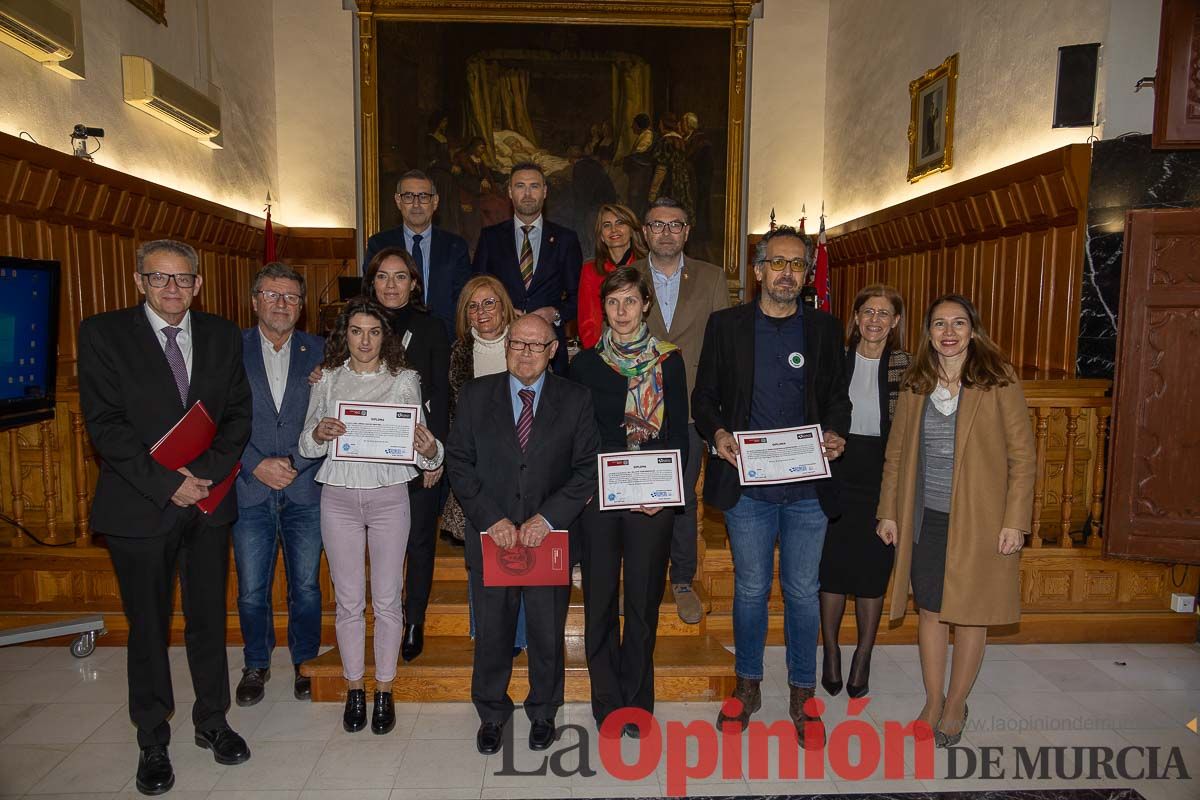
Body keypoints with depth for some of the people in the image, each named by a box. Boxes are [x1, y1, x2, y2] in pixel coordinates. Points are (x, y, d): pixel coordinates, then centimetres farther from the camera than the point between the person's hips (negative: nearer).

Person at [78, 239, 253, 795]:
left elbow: (238, 414, 3)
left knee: (209, 619, 13)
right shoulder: (102, 333, -3)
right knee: (148, 628, 10)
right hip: (140, 508, -2)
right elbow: (104, 424, -10)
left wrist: (205, 474, -11)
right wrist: (167, 483, -16)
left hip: (209, 501, 3)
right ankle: (153, 743, 27)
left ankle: (212, 722, 33)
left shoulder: (222, 336, 6)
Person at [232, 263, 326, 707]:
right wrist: (257, 465, -11)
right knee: (251, 590, 10)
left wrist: (295, 463, -11)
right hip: (250, 489, 0)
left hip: (305, 490, 0)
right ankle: (256, 665, 32)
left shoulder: (319, 352, 3)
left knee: (306, 586, 10)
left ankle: (305, 662, 30)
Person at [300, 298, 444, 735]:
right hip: (339, 497, 1)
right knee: (349, 600, 10)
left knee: (387, 599, 5)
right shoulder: (327, 379, 5)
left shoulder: (404, 380, 1)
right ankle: (354, 690, 26)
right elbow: (306, 446, 5)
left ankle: (384, 691, 22)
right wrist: (318, 434, -18)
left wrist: (429, 450, -25)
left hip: (389, 496, -1)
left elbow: (418, 440, -2)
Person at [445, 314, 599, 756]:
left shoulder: (575, 399, 0)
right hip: (490, 535, 1)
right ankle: (491, 715, 35)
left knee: (548, 632, 12)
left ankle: (543, 713, 35)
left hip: (550, 534, 0)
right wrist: (490, 518, -12)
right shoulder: (475, 395, 3)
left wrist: (547, 517, -14)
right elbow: (459, 462, -1)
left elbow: (587, 468, -4)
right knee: (491, 631, 12)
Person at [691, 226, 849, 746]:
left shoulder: (825, 329, 7)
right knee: (750, 589, 11)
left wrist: (836, 434, -10)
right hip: (747, 484, -1)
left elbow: (837, 399, 11)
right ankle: (748, 685, 30)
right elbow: (704, 396, 6)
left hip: (808, 486, 1)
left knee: (802, 592, 10)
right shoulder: (726, 325, 4)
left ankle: (802, 694, 28)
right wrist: (716, 433, -13)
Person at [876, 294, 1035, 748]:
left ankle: (956, 705, 27)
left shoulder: (998, 381, -6)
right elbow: (897, 453, 9)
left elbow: (1023, 456, -6)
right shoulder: (915, 385, 5)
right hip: (926, 518, 3)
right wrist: (888, 512, 7)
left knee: (969, 614, 8)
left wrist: (1014, 521, -10)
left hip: (979, 520, -3)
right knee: (930, 611, 11)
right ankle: (933, 700, 29)